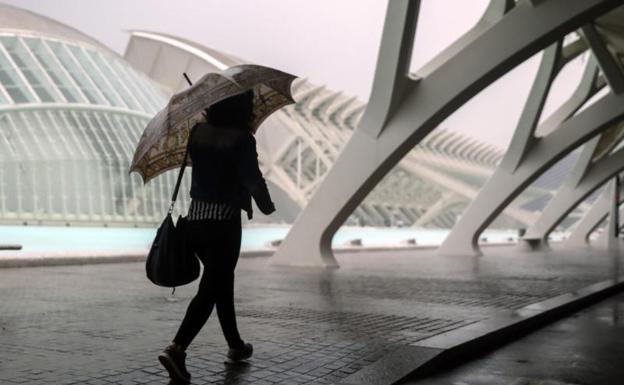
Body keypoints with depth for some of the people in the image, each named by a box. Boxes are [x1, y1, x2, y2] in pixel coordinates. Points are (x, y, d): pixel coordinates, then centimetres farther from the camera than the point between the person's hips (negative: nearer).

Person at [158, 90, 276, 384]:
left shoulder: (198, 132, 5)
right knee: (210, 288, -3)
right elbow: (252, 179, -15)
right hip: (224, 220, -7)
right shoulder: (242, 139, -13)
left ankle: (236, 346, 32)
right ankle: (176, 348, -16)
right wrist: (267, 206, 2)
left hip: (196, 216, 7)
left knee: (222, 282, 19)